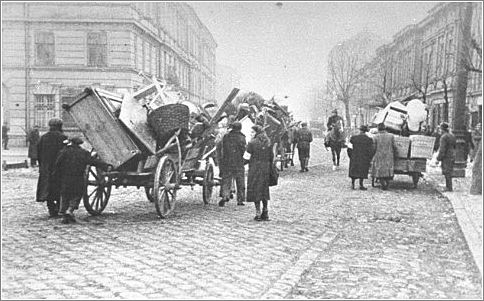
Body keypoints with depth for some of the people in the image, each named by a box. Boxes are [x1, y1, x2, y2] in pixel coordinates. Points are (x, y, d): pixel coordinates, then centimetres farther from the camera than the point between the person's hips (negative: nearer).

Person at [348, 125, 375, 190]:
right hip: (364, 159, -2)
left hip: (354, 158, 2)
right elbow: (370, 151, -9)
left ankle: (352, 184, 15)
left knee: (354, 171, 15)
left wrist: (350, 156, 9)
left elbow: (349, 149, -3)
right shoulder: (369, 139, -9)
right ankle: (361, 185, 9)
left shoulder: (353, 138, -5)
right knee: (362, 172, 9)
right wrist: (370, 160, 0)